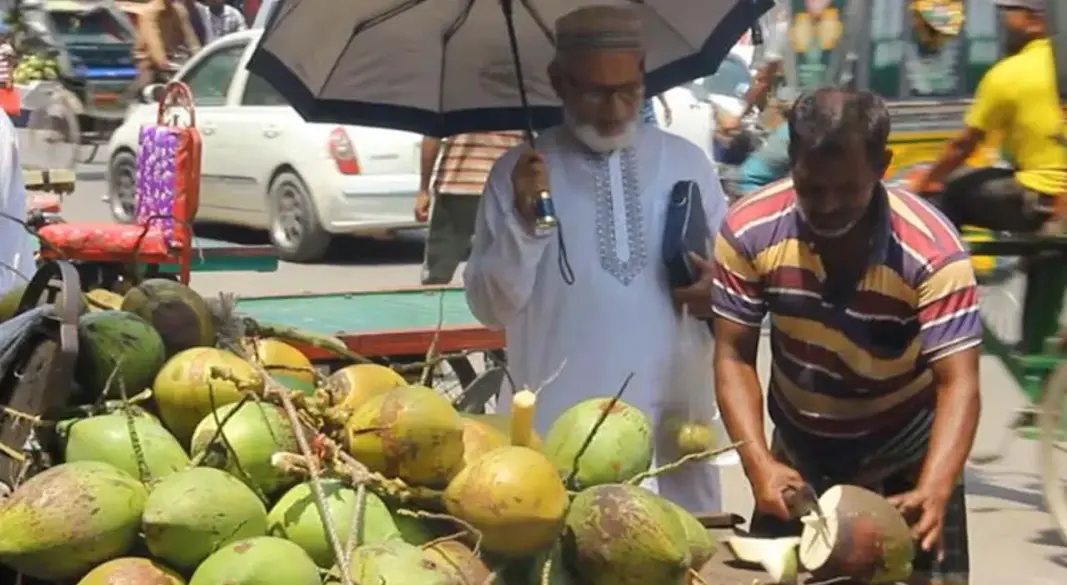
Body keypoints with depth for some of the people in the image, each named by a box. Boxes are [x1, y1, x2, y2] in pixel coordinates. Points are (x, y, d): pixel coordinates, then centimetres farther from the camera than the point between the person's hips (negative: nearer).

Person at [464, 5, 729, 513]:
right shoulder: (519, 172, -1)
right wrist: (523, 216, -17)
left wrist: (716, 292, -9)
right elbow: (490, 308, -4)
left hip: (672, 418, 3)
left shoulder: (687, 162, 6)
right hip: (558, 424, -2)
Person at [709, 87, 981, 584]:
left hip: (904, 456, -2)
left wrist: (933, 492, -47)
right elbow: (734, 357, -15)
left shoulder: (933, 251, -27)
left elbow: (957, 384, -30)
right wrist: (759, 465, -29)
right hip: (797, 453, 2)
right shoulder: (749, 231, -20)